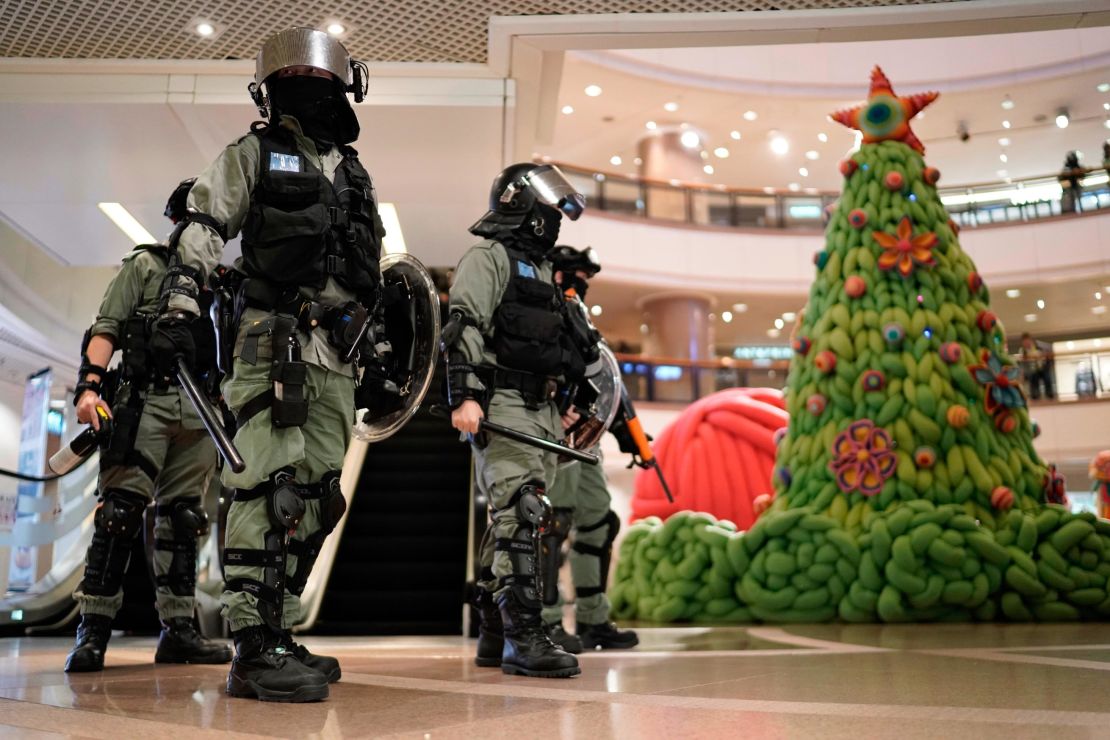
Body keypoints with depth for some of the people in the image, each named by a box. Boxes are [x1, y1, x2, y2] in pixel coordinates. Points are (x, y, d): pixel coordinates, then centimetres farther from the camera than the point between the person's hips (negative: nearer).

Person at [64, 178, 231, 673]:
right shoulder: (144, 265, 11)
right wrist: (89, 385, -14)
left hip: (201, 413, 4)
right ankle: (93, 628, -6)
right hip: (146, 401, -4)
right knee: (120, 511, -11)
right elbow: (106, 329, 1)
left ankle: (177, 629, 7)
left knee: (182, 518, 4)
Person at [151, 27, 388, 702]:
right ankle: (255, 651, -14)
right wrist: (180, 305, -14)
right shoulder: (253, 155, 8)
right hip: (272, 340, -6)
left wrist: (374, 356, 21)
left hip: (336, 355, 6)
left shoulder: (355, 173, 24)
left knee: (314, 497, 5)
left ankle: (279, 635, 14)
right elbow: (202, 231, -1)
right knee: (272, 488, -16)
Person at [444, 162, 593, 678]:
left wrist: (565, 403, 28)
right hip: (503, 406, -9)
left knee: (517, 520, 9)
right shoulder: (488, 257, -1)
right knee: (520, 512, -16)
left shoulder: (541, 269, 27)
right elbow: (464, 328, -14)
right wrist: (464, 395, -24)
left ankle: (494, 636, 15)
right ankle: (523, 636, -16)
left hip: (541, 410, 9)